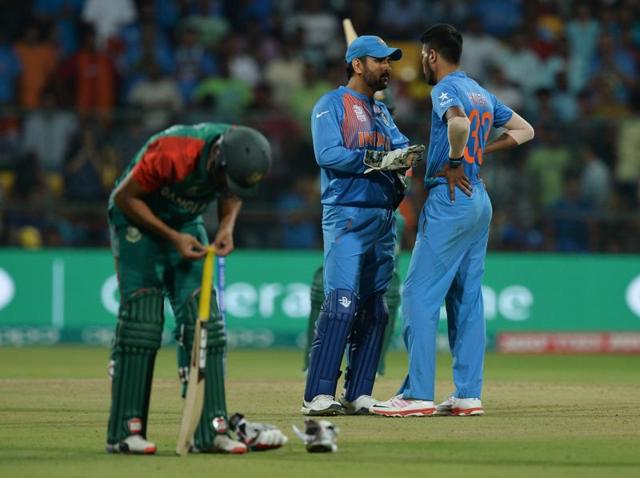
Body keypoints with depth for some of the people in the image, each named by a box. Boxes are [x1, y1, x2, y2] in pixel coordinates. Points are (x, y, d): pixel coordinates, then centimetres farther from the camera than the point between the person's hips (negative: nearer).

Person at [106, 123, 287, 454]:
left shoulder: (238, 154, -18)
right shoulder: (173, 153, -35)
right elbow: (125, 197, -22)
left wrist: (227, 226, -14)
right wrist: (172, 238, -24)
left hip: (186, 224, 6)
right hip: (137, 219, -6)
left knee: (204, 320, -4)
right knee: (142, 320, -14)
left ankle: (211, 429, -4)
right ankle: (124, 432, -11)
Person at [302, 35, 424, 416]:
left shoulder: (382, 112, 22)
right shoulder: (332, 105, -2)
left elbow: (404, 149, 13)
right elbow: (328, 154, -15)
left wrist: (408, 156, -11)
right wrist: (378, 160, -20)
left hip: (385, 219, 8)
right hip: (347, 216, -8)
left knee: (376, 309, 5)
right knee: (342, 302, -16)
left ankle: (359, 395, 8)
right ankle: (319, 395, -18)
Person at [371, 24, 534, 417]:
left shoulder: (445, 89, -10)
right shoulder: (482, 93, 17)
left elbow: (458, 123, -32)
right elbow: (525, 130, 24)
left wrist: (454, 164, -18)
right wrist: (482, 150, 15)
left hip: (450, 199, -9)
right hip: (480, 201, 9)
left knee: (420, 295, -7)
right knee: (467, 298, 10)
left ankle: (419, 394, -12)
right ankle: (468, 395, 9)